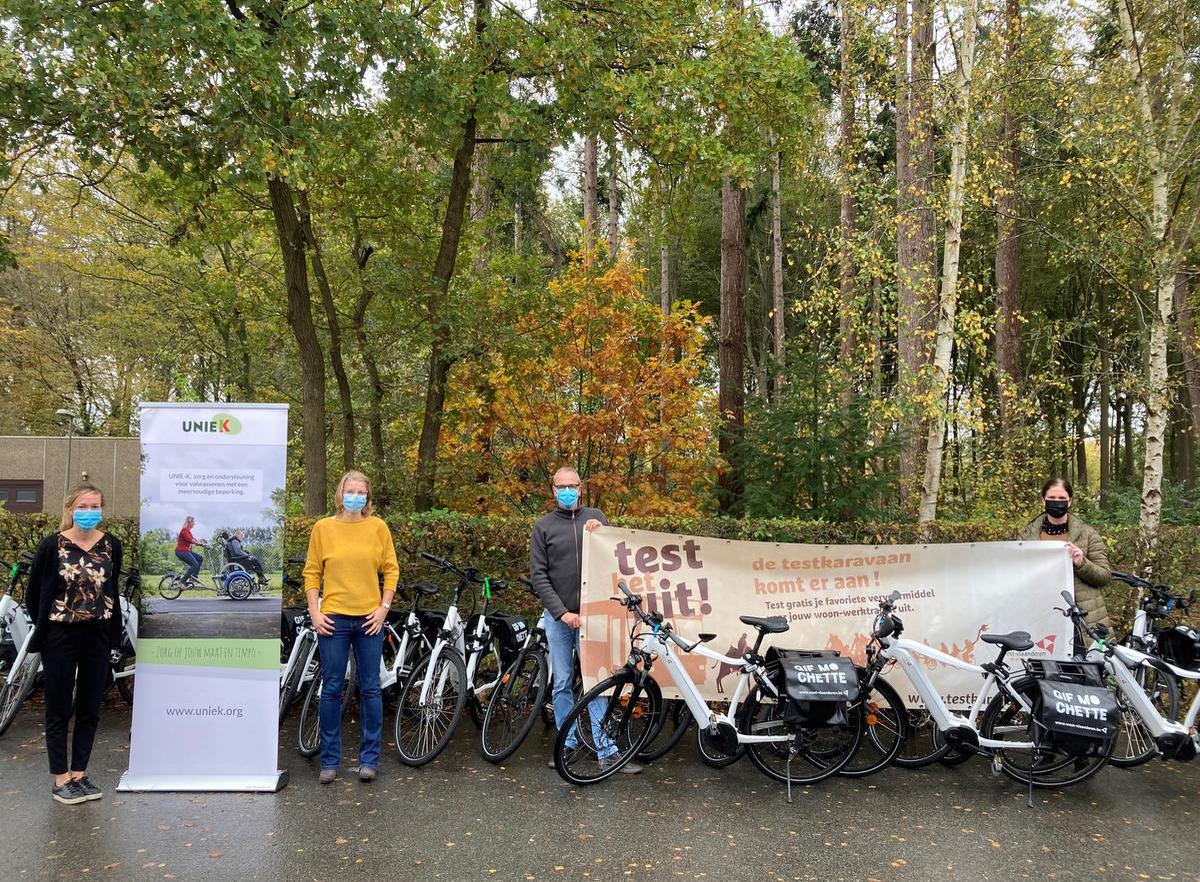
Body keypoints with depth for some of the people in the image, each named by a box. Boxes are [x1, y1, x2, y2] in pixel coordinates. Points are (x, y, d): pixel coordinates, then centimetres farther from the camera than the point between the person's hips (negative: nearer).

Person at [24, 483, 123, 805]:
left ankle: (79, 773, 23)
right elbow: (34, 592, 2)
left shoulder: (112, 545, 1)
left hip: (98, 637, 3)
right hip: (60, 638, -3)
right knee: (59, 709, 7)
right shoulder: (52, 545, -8)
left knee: (89, 709, 10)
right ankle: (60, 779, 17)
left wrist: (113, 631, 9)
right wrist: (45, 626, 6)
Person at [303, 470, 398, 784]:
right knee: (331, 689, 4)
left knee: (370, 688, 5)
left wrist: (384, 608, -3)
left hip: (369, 619, 0)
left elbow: (391, 569, 5)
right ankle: (329, 761, 16)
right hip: (334, 619, 0)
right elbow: (312, 573, 5)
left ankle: (369, 758, 15)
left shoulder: (378, 527, 4)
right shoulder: (323, 528, 3)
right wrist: (315, 613, -3)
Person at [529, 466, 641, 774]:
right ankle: (568, 743, 18)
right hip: (558, 616, 0)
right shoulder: (543, 526, 4)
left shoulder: (595, 517, 8)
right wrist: (562, 612, -11)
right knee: (562, 682, 6)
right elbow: (538, 575, -1)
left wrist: (602, 532, -13)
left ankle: (607, 750, 0)